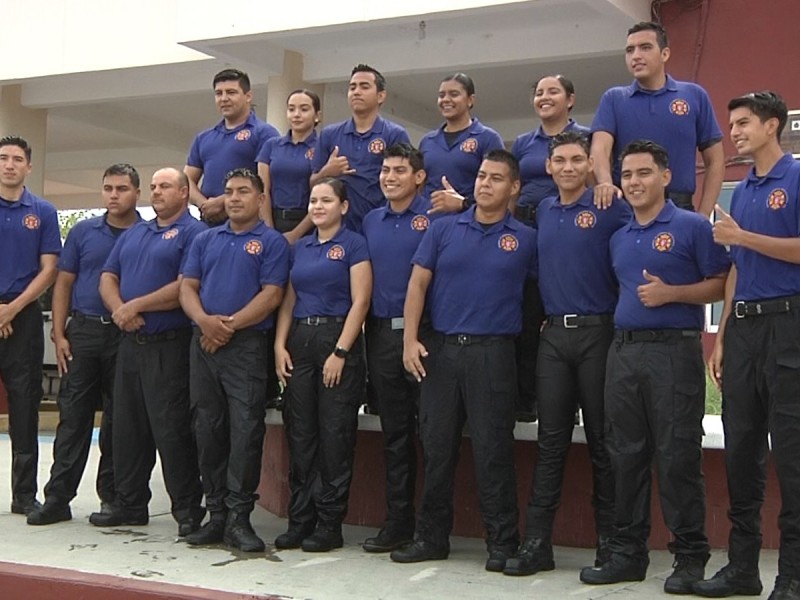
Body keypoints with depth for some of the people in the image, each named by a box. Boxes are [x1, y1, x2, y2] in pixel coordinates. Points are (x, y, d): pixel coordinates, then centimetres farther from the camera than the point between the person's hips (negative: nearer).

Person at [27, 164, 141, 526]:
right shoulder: (83, 231, 8)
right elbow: (64, 283, 8)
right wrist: (59, 334, 1)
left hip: (128, 335, -1)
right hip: (83, 330, 1)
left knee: (118, 418, 5)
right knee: (73, 415, 1)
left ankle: (111, 497, 15)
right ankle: (58, 497, 4)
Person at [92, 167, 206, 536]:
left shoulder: (193, 233, -6)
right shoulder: (132, 234, 19)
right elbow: (108, 278, 14)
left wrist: (136, 306, -15)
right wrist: (120, 310, -7)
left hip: (170, 344, -8)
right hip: (130, 341, 8)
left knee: (171, 429, -6)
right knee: (127, 427, 12)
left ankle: (188, 511, 3)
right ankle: (129, 505, 22)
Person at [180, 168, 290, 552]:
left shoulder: (272, 242, 3)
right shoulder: (205, 240, 18)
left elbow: (272, 295, -7)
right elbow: (187, 287, 10)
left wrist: (229, 325, -13)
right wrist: (204, 320, -10)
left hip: (247, 345, -5)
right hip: (203, 344, 5)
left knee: (245, 431, -8)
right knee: (208, 430, 6)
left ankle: (239, 517, -3)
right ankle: (216, 513, 15)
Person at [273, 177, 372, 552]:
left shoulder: (353, 244, -3)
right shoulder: (300, 247, 15)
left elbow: (360, 301, -10)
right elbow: (289, 300, 14)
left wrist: (341, 352, -15)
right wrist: (280, 345, 1)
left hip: (337, 339, -6)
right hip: (299, 341, 6)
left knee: (335, 435, -2)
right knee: (299, 434, 7)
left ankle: (330, 525, 6)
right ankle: (300, 521, 15)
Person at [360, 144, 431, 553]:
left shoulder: (435, 215, -3)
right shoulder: (371, 221, 14)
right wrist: (363, 326, 13)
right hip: (381, 332, 5)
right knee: (394, 433, 10)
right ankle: (398, 522, 18)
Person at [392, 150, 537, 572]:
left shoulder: (525, 239, 4)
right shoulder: (443, 229, 7)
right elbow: (418, 284, 4)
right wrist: (410, 339, -4)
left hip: (493, 352, -2)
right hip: (439, 349, 3)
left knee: (492, 449, -1)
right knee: (436, 445, 8)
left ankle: (502, 542, 9)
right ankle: (431, 537, 19)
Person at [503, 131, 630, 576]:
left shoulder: (610, 209, -4)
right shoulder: (543, 212, 12)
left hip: (598, 332, -4)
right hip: (554, 334, 5)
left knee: (603, 441, 3)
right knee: (551, 441, 5)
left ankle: (611, 542, 12)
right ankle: (537, 543, 7)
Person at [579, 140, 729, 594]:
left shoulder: (692, 227, -1)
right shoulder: (619, 238, 17)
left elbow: (721, 284, -5)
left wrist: (671, 293, -15)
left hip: (674, 351, -6)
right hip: (623, 352, 6)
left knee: (678, 456, -4)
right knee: (626, 456, 8)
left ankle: (691, 556, 6)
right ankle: (628, 553, 17)